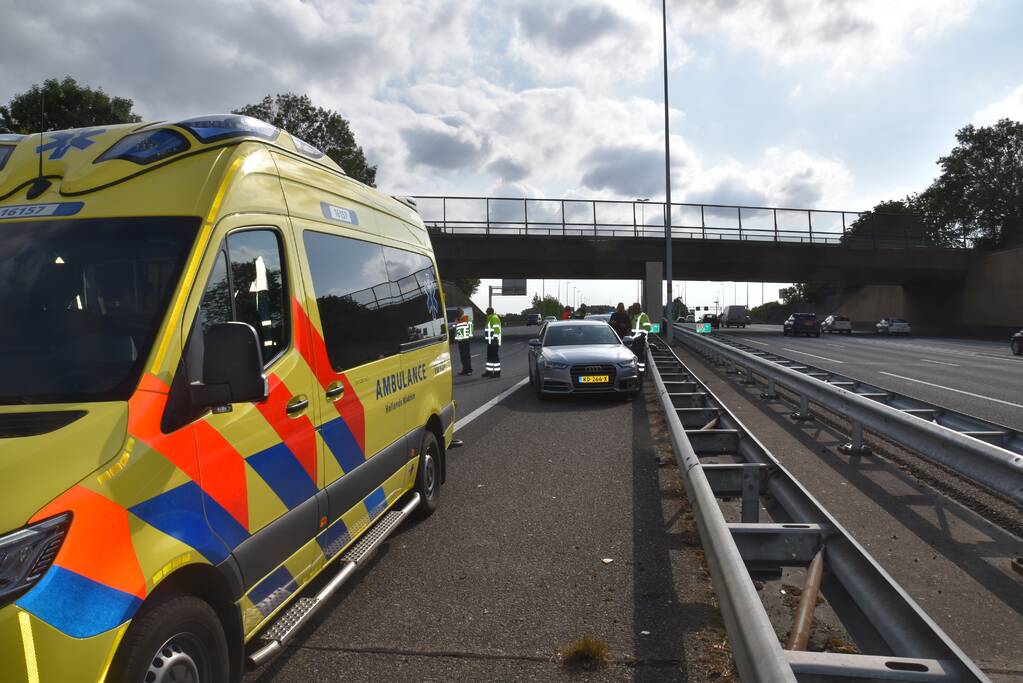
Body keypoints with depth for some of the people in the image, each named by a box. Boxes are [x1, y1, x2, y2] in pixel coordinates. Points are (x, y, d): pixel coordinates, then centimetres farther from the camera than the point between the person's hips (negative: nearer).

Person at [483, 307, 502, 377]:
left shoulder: (494, 318, -13)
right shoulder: (489, 319, 20)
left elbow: (496, 330, -21)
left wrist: (495, 338, -24)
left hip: (494, 342, -11)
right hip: (490, 342, 11)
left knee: (495, 357, -8)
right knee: (490, 357, 13)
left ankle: (497, 372, -5)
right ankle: (489, 371, 19)